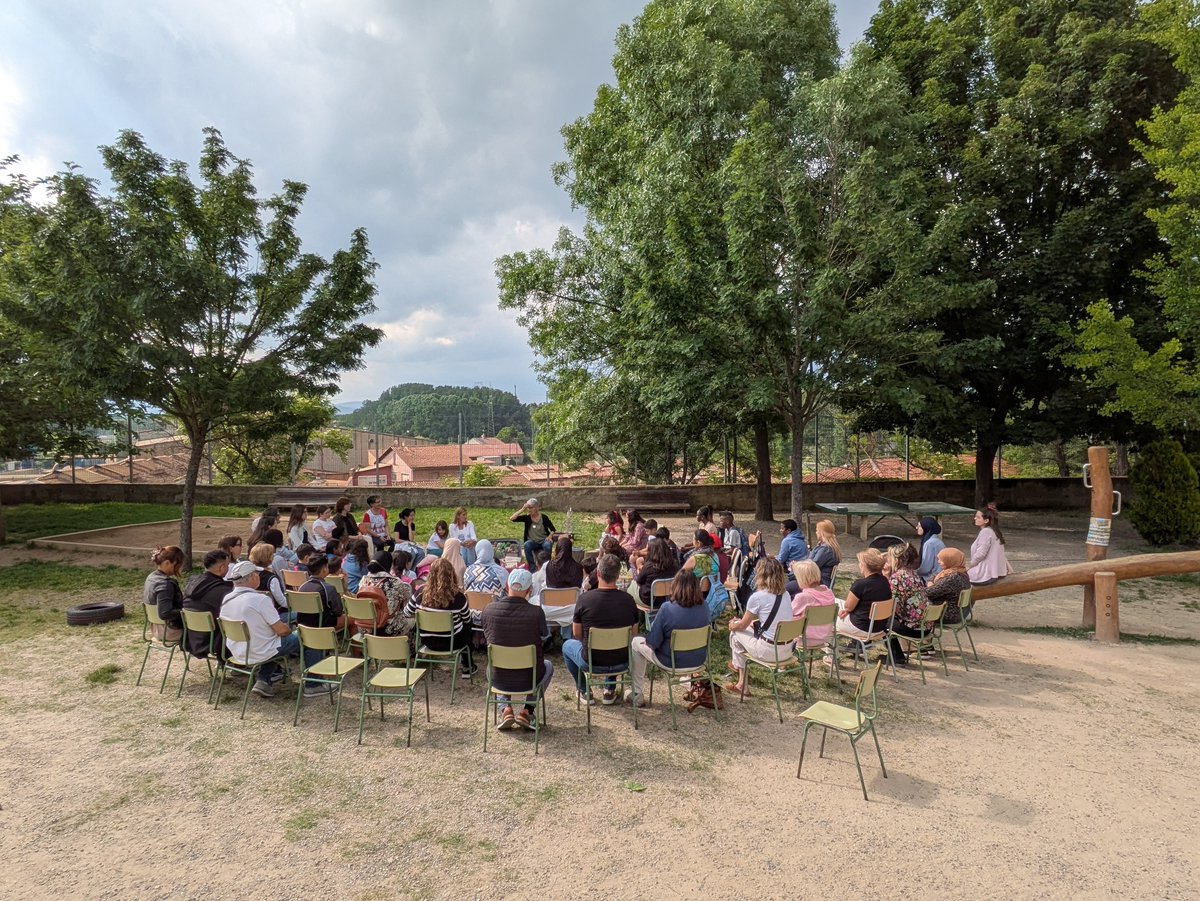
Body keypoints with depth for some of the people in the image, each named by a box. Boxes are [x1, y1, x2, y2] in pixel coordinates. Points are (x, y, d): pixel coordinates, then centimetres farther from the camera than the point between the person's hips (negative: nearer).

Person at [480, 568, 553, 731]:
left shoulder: (488, 610, -14)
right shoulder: (537, 612, -21)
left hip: (498, 679, 2)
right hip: (528, 679, -2)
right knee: (548, 666, 32)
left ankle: (505, 710, 20)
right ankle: (527, 711, 19)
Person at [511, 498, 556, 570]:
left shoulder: (544, 517, -3)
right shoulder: (526, 517, 0)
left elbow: (553, 530, 3)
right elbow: (511, 519, -11)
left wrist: (549, 536, -18)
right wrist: (522, 509, -15)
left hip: (543, 541, -1)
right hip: (532, 542, 1)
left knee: (547, 545, -36)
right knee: (526, 545, -33)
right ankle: (532, 568, -25)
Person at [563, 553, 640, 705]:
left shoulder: (585, 598, -18)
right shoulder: (628, 599, -11)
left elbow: (577, 634, -4)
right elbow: (634, 634, 3)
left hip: (591, 663, -3)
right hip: (622, 664, 3)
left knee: (567, 645, 28)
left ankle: (584, 692, 29)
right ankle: (609, 691, 33)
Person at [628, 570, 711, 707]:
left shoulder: (667, 608, -25)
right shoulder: (704, 607, -10)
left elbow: (653, 642, -20)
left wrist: (648, 640, 3)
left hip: (672, 662, -5)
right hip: (699, 660, 5)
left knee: (636, 642, 17)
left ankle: (637, 695, 22)